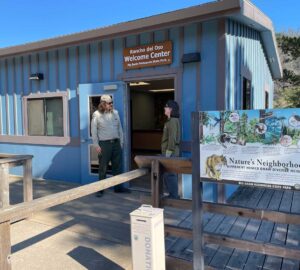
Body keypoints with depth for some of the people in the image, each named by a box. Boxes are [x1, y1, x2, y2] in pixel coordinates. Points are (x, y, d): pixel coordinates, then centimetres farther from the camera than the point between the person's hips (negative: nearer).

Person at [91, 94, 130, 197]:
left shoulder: (115, 113, 8)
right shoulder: (97, 114, -6)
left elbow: (119, 128, 12)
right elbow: (94, 131, -5)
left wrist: (121, 142, 9)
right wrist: (96, 145, -9)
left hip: (116, 143, 5)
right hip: (104, 144, -4)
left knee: (117, 166, 10)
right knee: (103, 168, 3)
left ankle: (118, 187, 22)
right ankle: (100, 189, 14)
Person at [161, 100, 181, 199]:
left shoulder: (173, 121, -14)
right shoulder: (170, 121, 17)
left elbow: (172, 137, -20)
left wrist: (169, 151, -20)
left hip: (170, 152, -10)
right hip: (170, 151, 10)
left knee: (169, 174, -5)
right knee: (170, 173, 14)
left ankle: (173, 195, 3)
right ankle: (173, 194, 22)